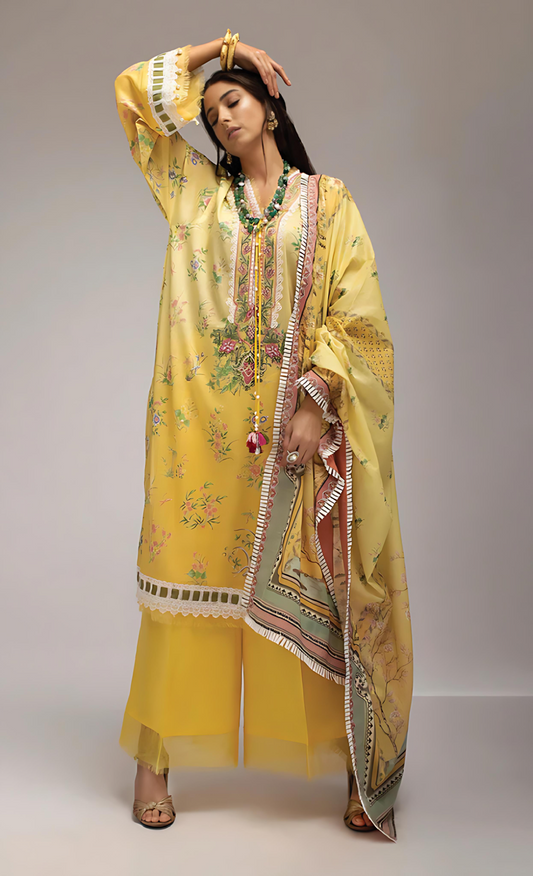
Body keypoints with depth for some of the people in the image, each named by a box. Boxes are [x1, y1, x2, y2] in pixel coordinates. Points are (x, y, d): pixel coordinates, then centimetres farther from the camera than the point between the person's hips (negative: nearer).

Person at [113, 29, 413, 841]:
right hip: (204, 425, 2)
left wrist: (315, 403, -11)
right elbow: (134, 92, 19)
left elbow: (355, 312, 0)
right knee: (191, 571, 1)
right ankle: (157, 757, 12)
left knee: (311, 586, 0)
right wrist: (213, 47, 19)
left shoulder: (328, 199, 9)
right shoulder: (198, 192, 17)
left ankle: (362, 766, 10)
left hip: (298, 421, -2)